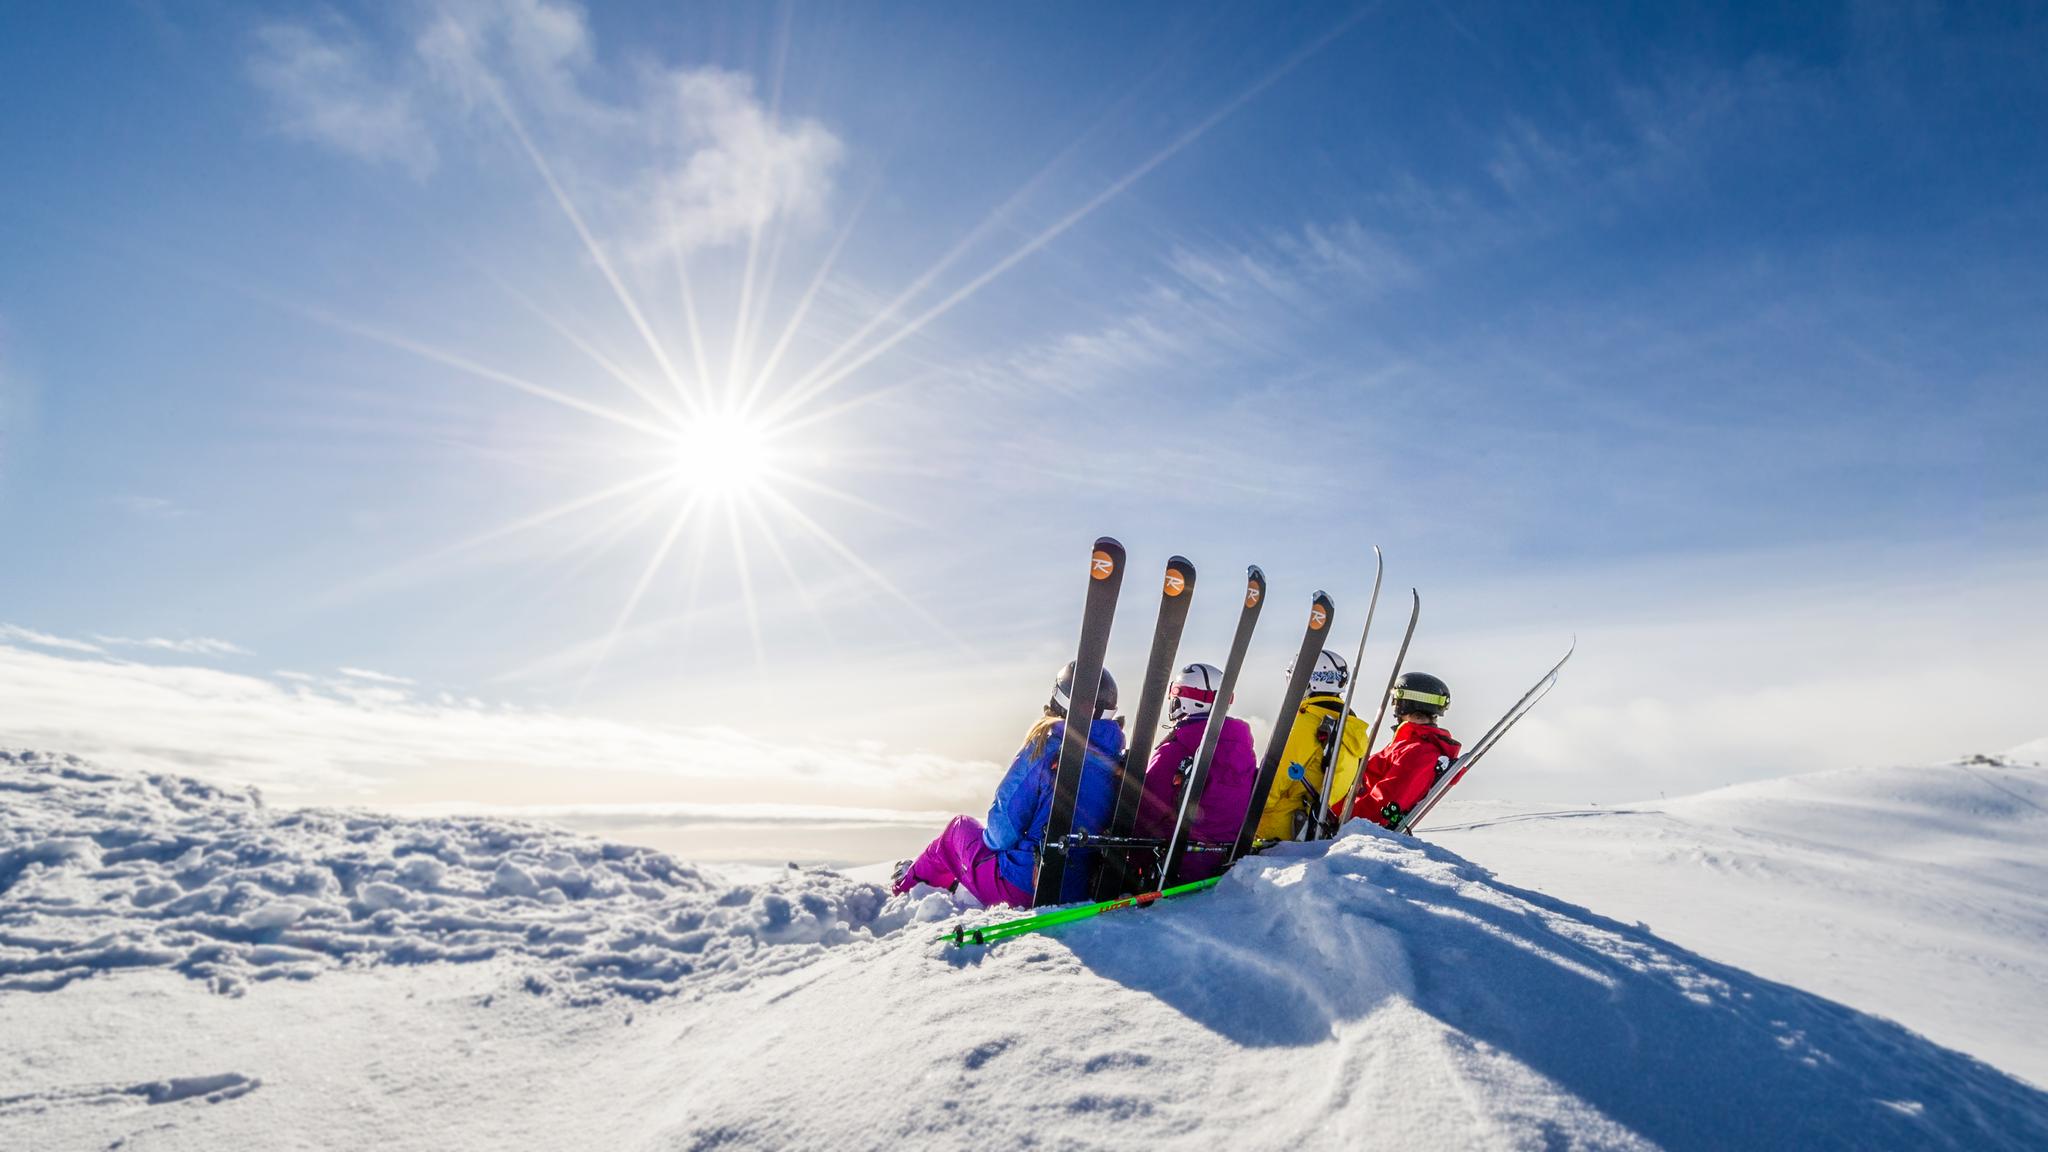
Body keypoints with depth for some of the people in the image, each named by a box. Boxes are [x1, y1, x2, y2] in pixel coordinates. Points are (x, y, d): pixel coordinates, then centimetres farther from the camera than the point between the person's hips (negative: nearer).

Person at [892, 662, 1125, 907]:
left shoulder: (1046, 748, -17)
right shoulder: (1118, 762, -2)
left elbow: (1006, 819, -13)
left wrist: (995, 841, 9)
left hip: (1020, 889, -5)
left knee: (959, 826, 23)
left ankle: (909, 884, 45)